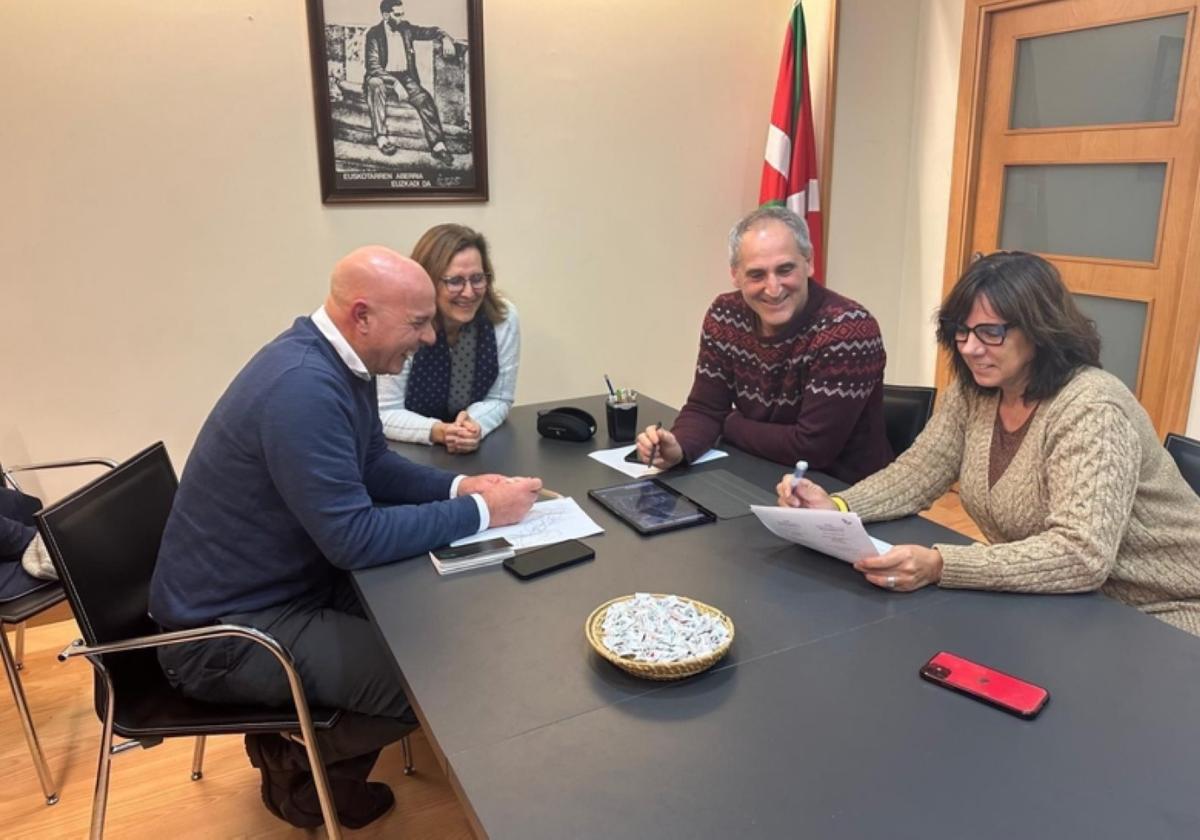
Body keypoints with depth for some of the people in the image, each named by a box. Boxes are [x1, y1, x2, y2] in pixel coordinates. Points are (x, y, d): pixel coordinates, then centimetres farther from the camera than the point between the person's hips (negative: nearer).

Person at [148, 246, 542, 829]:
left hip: (279, 582, 10)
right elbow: (354, 538, -31)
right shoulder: (302, 387, -31)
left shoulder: (338, 361, -1)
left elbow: (375, 466, 11)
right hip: (225, 629, -10)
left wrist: (458, 486, -5)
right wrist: (480, 513, -22)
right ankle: (297, 766, 12)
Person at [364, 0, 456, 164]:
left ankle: (438, 145, -34)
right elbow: (373, 65, -19)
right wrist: (394, 83, -33)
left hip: (405, 76, 3)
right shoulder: (374, 34, -10)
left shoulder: (406, 29, 4)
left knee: (423, 98, -26)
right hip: (383, 76, -3)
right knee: (375, 84, -38)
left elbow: (431, 31, 11)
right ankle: (381, 138, -44)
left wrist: (445, 38, -14)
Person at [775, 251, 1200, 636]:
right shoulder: (971, 391, -4)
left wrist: (939, 566, -45)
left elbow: (1082, 556, -35)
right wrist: (836, 507, -22)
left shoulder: (1090, 410, -26)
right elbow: (918, 472, -3)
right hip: (1057, 602, 6)